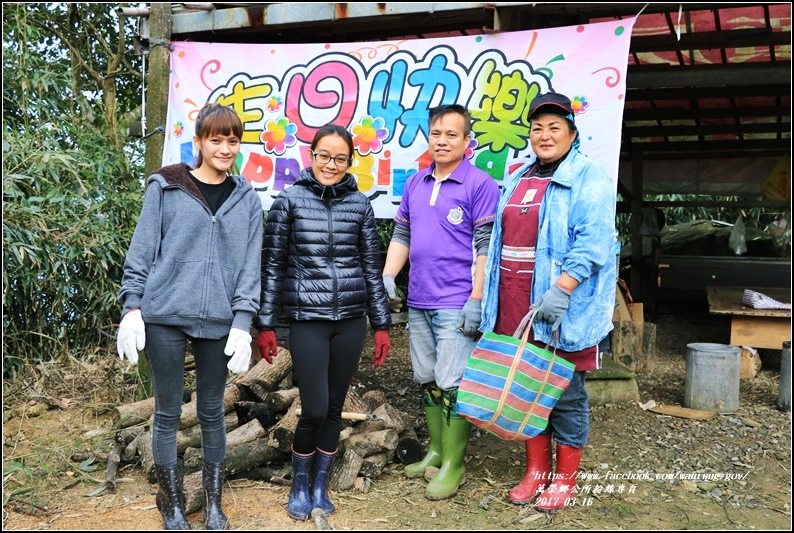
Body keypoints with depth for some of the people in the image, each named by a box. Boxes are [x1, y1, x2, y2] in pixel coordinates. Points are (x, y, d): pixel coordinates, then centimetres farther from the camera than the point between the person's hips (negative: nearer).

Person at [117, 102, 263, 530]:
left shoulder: (247, 199, 6)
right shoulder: (165, 188, 1)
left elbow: (250, 266, 3)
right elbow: (142, 250, 1)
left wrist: (242, 323, -4)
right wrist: (132, 309, -4)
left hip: (218, 320, 2)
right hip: (164, 317, -1)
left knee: (211, 411, 11)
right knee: (168, 413, 7)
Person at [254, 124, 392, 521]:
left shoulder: (360, 205, 6)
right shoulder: (289, 201, -1)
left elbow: (372, 268, 9)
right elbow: (272, 265, 1)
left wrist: (382, 325, 8)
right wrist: (265, 324, -1)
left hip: (351, 320, 3)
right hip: (307, 320, -2)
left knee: (335, 408, 9)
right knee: (314, 410, -5)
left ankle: (320, 485, 28)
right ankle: (299, 485, 21)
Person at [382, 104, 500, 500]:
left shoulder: (480, 185, -6)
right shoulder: (415, 183, 14)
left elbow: (486, 246, -10)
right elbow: (401, 235, 18)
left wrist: (476, 300, -15)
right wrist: (387, 276, 6)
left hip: (456, 304, -7)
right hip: (418, 303, 7)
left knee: (452, 383, -3)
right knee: (427, 380, 15)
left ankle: (454, 464, 9)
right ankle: (435, 450, 29)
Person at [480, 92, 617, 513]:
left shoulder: (589, 180, -6)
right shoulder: (517, 180, 16)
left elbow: (593, 244, -17)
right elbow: (500, 242, 20)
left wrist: (560, 291, -27)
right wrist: (485, 297, 16)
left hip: (564, 310, -6)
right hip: (515, 307, 6)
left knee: (565, 394, 5)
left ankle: (565, 478, 21)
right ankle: (535, 470, 28)